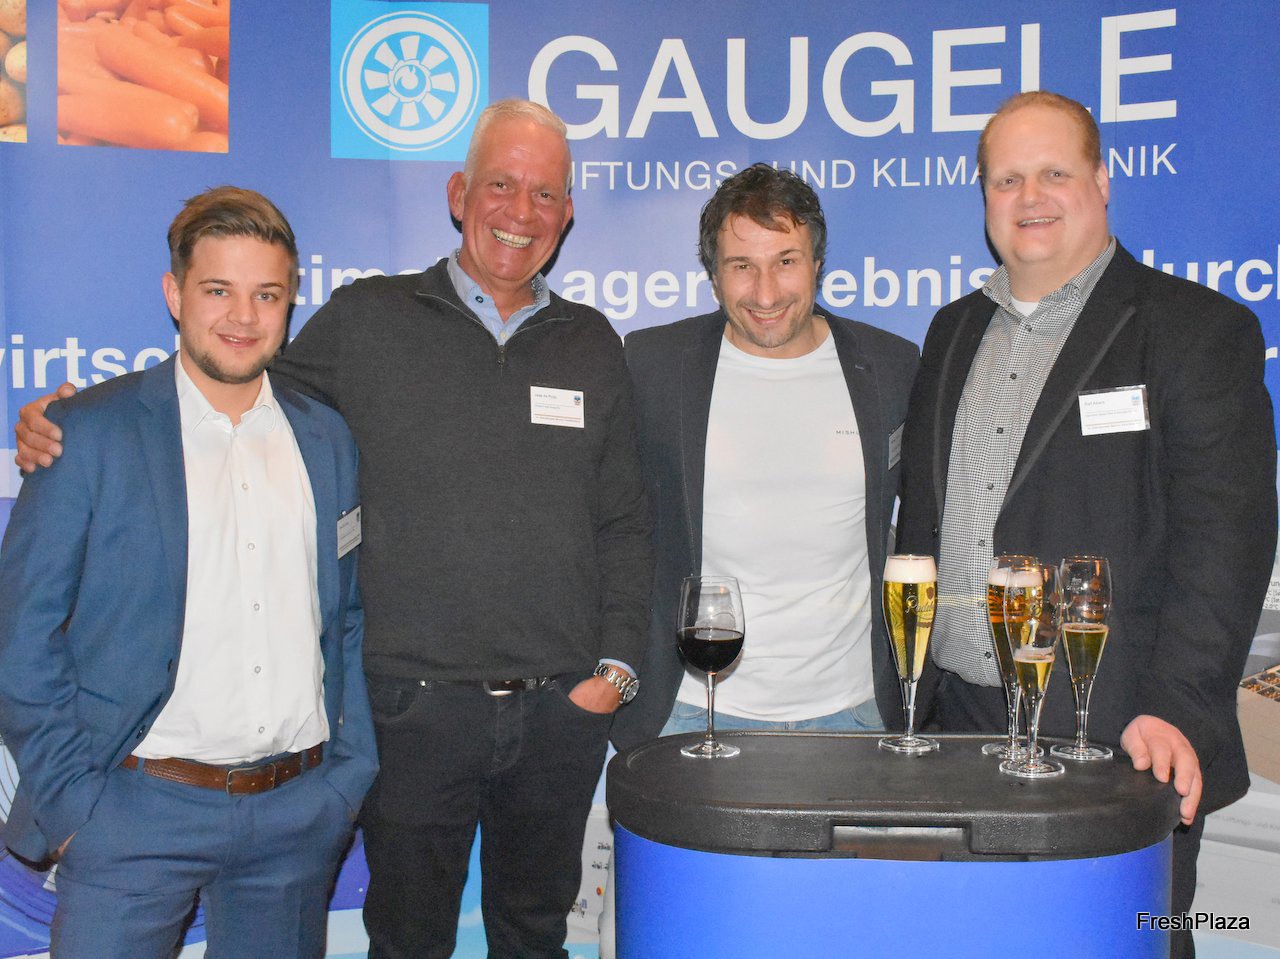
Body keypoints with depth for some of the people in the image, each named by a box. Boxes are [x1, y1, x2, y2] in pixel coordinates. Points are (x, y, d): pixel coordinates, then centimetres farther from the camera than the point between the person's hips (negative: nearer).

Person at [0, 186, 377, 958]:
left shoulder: (327, 438, 6)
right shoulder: (87, 431, -5)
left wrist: (351, 773, 5)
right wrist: (70, 801, -7)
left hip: (300, 812, 4)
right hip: (137, 808, -3)